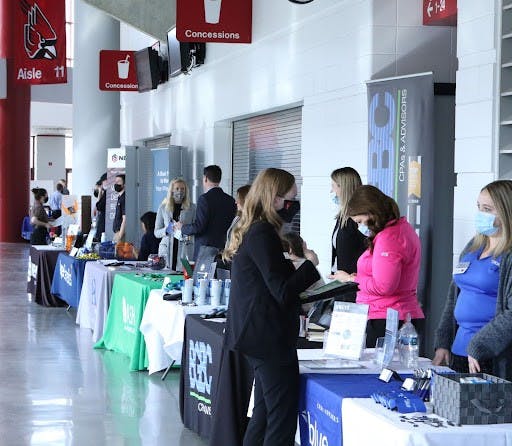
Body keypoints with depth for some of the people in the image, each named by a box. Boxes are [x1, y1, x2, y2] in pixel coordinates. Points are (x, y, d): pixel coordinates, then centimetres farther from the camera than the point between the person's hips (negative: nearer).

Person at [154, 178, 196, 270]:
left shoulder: (192, 208, 7)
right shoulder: (163, 208, 9)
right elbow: (156, 233, 10)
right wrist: (166, 230, -9)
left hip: (185, 249, -1)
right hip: (167, 250, 1)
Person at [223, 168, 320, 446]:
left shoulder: (248, 230, 13)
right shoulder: (263, 233, -18)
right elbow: (282, 291, -19)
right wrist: (311, 264, -8)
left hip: (254, 335, 11)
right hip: (270, 337, -11)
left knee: (264, 411, 18)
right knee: (283, 417, -6)